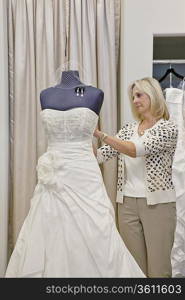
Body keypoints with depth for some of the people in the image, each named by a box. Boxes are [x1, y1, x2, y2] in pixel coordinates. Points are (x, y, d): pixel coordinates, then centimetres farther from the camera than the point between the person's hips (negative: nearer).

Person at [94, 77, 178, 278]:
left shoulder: (168, 128, -7)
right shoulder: (128, 128, 11)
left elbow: (135, 149, -22)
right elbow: (101, 155, 4)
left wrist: (100, 134, -24)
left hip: (157, 203, -5)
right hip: (127, 203, 5)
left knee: (158, 267, 1)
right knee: (134, 265, 11)